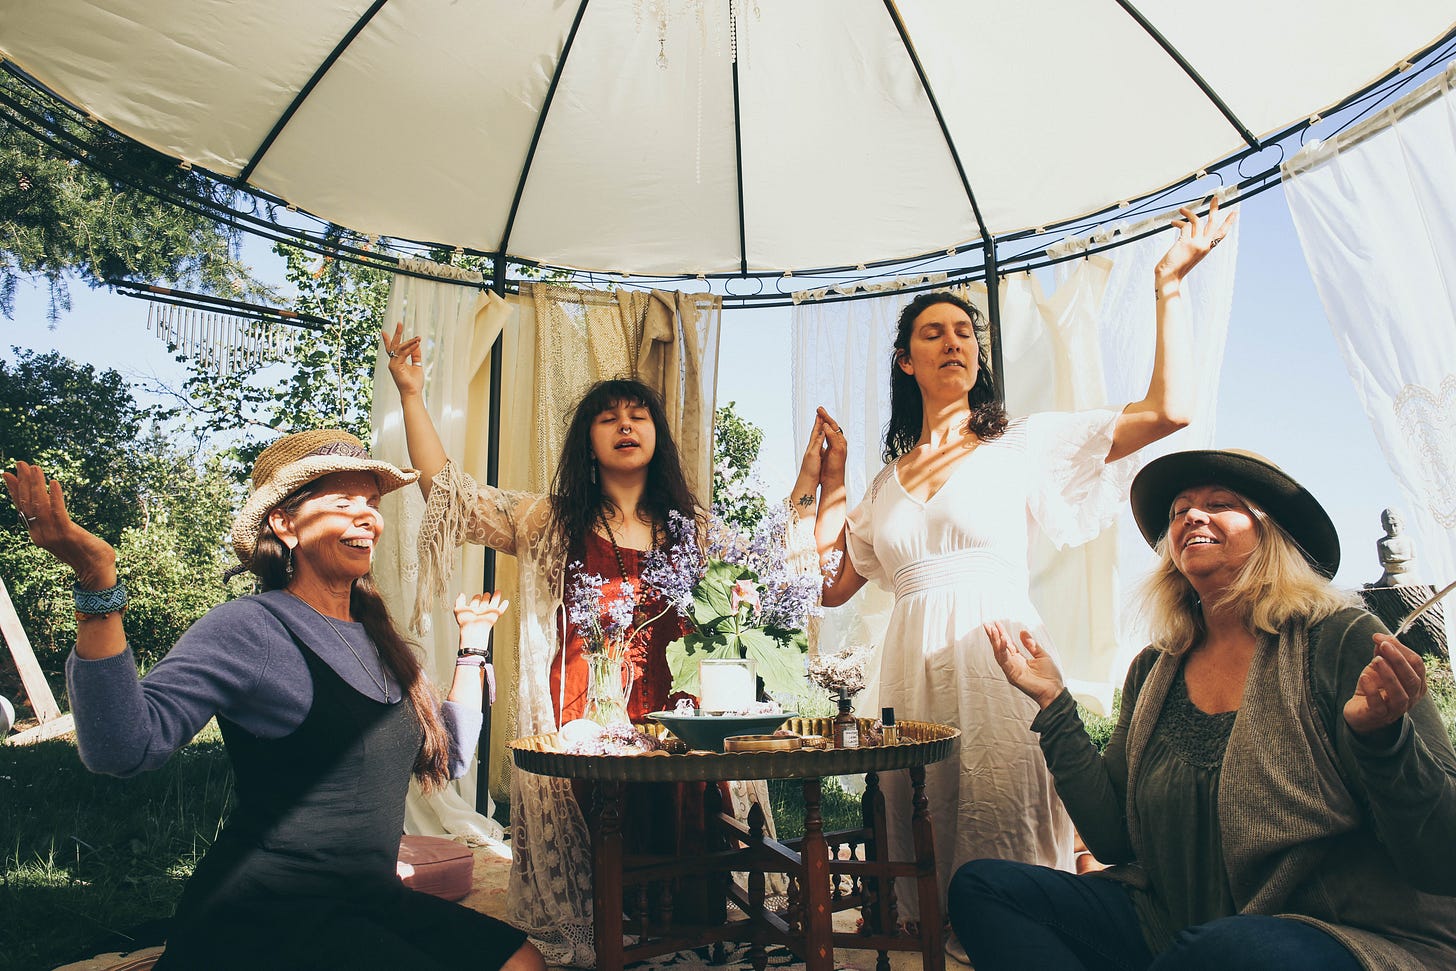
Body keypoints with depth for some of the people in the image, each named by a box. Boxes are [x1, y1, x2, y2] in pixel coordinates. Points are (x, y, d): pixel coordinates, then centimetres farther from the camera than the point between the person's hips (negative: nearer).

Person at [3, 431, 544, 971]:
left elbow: (446, 760, 16)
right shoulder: (248, 630, -12)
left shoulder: (376, 637, 9)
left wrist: (471, 643, 16)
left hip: (364, 905, 7)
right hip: (263, 921, -7)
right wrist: (98, 583, -35)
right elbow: (123, 747, -27)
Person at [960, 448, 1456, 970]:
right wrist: (1053, 704, 2)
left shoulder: (1340, 641, -7)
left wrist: (1380, 734, -29)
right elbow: (1115, 841, 5)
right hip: (1173, 926, 5)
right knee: (981, 885, -10)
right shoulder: (1153, 671, 7)